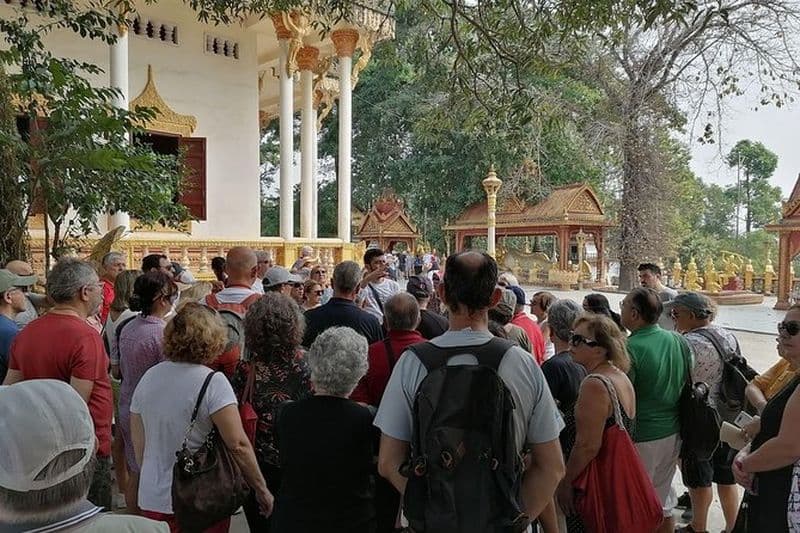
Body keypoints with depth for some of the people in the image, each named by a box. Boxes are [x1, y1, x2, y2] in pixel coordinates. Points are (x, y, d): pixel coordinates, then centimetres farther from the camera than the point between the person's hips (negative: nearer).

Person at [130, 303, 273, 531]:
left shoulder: (148, 378, 0)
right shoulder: (213, 382, -18)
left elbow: (138, 442, 8)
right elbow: (238, 445, -20)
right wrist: (262, 489, -10)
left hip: (151, 499, 5)